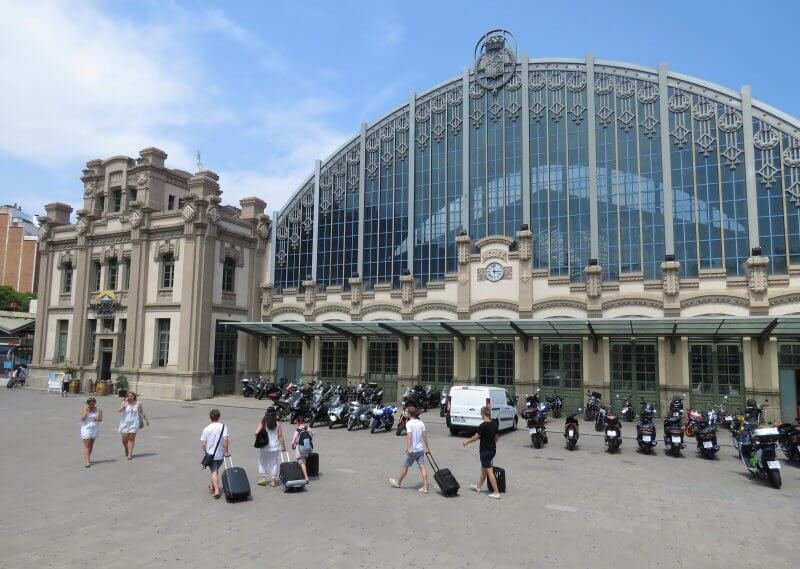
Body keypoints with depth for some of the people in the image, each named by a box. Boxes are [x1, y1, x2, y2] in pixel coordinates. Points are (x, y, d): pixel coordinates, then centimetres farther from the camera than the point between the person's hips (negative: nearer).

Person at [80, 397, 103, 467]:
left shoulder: (98, 409, -1)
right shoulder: (85, 409, -5)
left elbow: (101, 419, 1)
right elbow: (82, 418, -12)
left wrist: (97, 419, -21)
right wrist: (86, 411, -18)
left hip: (95, 429, 3)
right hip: (86, 429, -3)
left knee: (91, 444, 14)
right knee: (86, 445, -9)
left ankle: (88, 458, 29)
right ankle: (86, 461, -14)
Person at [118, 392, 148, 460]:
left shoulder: (138, 404, 2)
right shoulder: (125, 403, -1)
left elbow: (142, 412, 11)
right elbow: (120, 410, -18)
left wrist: (146, 420, 13)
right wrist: (125, 401, -15)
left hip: (134, 423, -1)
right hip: (125, 423, 1)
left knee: (131, 438, -8)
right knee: (125, 438, 2)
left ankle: (130, 454, -8)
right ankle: (126, 452, 30)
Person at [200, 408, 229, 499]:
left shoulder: (206, 428, -2)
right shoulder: (223, 426, -7)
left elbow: (203, 443, -4)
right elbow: (226, 439, -18)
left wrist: (206, 452, 11)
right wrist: (226, 451, -10)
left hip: (210, 454, -1)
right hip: (221, 454, 1)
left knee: (214, 472, 1)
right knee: (216, 470, 21)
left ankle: (216, 490, -9)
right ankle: (212, 486, 37)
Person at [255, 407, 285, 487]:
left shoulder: (263, 422, -9)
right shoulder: (277, 424, -7)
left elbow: (256, 433, -16)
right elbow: (280, 436, -5)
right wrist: (283, 446, 5)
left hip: (264, 447, 0)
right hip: (275, 447, 1)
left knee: (262, 462, 18)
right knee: (274, 463, 11)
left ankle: (263, 478, 14)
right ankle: (273, 480, 13)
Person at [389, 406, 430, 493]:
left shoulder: (409, 423, -12)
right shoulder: (421, 423, 5)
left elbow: (409, 436, -21)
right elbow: (424, 436, 6)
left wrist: (408, 448, -24)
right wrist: (427, 447, 14)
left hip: (413, 450, -5)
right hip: (421, 449, 5)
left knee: (405, 466, 12)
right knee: (422, 467, 2)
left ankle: (398, 482, 30)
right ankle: (425, 487, -2)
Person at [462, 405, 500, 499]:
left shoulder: (482, 426, -20)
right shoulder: (494, 424, 2)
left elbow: (475, 437, -13)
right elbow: (496, 438, 12)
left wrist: (466, 442, 2)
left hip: (485, 451, -8)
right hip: (492, 450, 8)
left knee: (489, 472, -3)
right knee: (483, 469, 22)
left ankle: (496, 493, -2)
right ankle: (478, 486, 37)